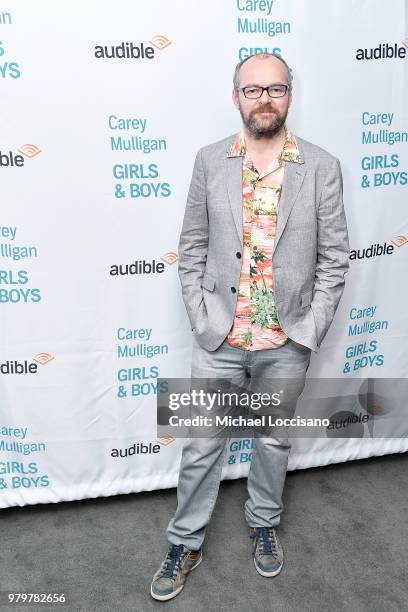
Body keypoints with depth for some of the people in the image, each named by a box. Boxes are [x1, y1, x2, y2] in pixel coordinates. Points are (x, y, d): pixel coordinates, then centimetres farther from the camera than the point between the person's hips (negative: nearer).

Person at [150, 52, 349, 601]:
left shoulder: (322, 168, -5)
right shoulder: (210, 161, -1)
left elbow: (334, 259, -3)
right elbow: (192, 248, 2)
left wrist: (308, 331, -8)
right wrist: (202, 322, -5)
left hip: (287, 342, 0)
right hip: (218, 338, 0)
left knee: (274, 440, 19)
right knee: (202, 446, 10)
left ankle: (264, 523, 44)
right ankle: (185, 545, 30)